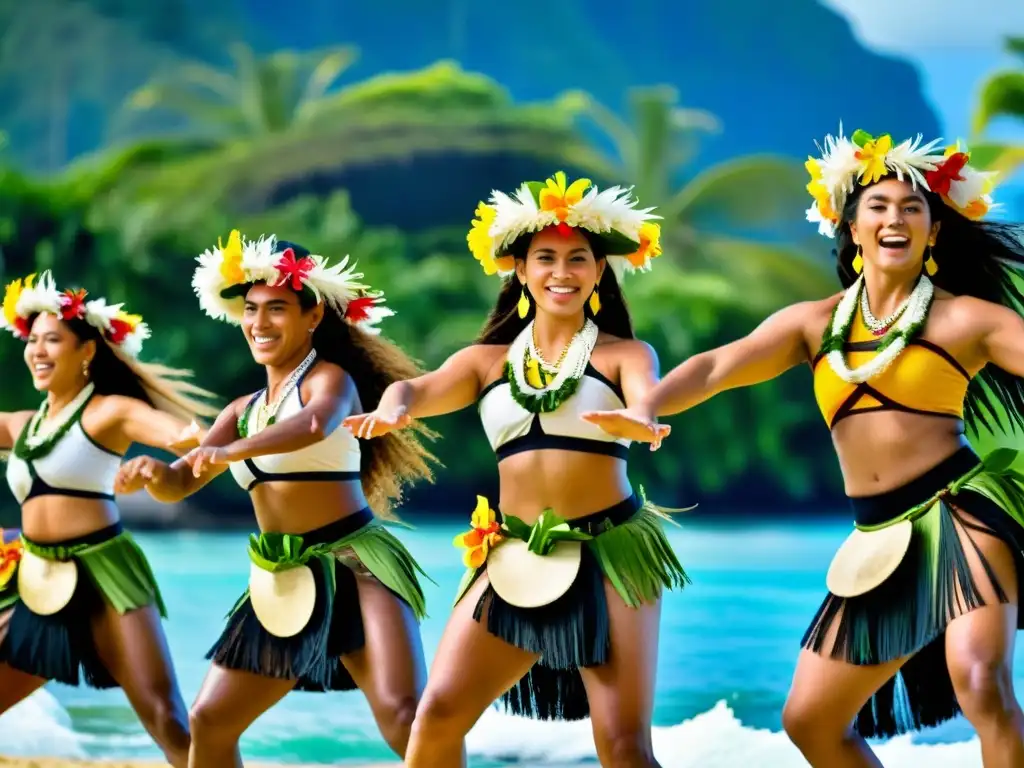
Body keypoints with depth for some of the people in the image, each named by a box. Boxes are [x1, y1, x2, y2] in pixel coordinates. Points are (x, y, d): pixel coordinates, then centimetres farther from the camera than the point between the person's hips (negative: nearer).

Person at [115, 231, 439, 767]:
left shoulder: (330, 378, -4)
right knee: (208, 722, 8)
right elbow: (178, 485, 11)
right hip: (282, 582, 7)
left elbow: (317, 425, -29)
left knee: (403, 714, -25)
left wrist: (232, 452, -45)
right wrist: (152, 473, -14)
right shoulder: (244, 410, 17)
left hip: (356, 564, -7)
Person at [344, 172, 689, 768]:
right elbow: (422, 389, -6)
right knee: (439, 712, -5)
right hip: (514, 559, 3)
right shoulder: (488, 360, 11)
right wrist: (392, 409, -31)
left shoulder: (625, 354, 4)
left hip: (610, 555, -3)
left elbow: (648, 395, -17)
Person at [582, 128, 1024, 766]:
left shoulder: (968, 318, 2)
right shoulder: (816, 323, 12)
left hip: (961, 513, -6)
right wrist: (647, 409, -15)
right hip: (881, 541, 6)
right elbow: (717, 366, 3)